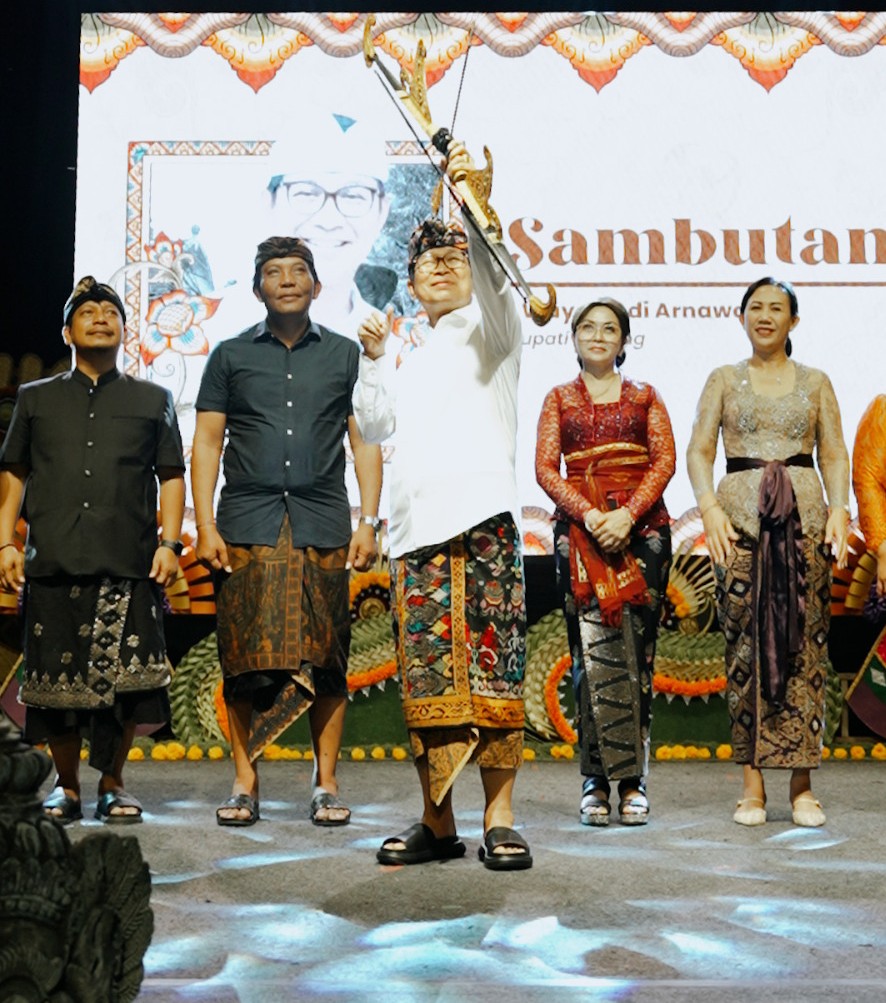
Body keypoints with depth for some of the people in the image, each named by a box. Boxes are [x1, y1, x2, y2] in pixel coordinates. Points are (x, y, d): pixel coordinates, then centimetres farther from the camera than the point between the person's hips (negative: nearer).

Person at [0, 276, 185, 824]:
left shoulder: (152, 399, 15)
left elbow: (172, 476, 11)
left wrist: (170, 541, 0)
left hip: (129, 564, -1)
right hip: (53, 562, 1)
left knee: (127, 677, -6)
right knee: (56, 677, 2)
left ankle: (113, 782, 12)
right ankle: (67, 785, 18)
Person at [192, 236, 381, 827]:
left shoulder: (345, 355, 14)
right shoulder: (231, 356, 13)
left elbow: (365, 442, 11)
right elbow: (207, 441, 9)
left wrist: (369, 521, 1)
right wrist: (204, 525, -2)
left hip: (323, 524, 0)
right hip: (248, 524, 0)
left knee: (327, 659, -1)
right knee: (246, 658, -3)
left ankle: (327, 784, 7)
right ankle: (245, 784, 6)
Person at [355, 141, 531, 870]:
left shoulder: (489, 329, 11)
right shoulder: (413, 359, 29)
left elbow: (493, 277, -10)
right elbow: (374, 425, 24)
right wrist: (373, 358, 12)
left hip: (483, 518, -5)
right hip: (416, 529, 5)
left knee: (492, 666, -9)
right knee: (426, 674, 2)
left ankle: (499, 817, -3)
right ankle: (437, 820, 9)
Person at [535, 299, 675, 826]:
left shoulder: (645, 397, 15)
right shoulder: (559, 399, 14)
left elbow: (665, 461, 2)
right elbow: (546, 469, 3)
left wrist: (627, 514, -13)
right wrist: (588, 514, -13)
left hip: (641, 525, 0)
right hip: (579, 530, 0)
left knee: (636, 648, -4)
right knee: (593, 649, -7)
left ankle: (634, 782, 1)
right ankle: (598, 781, -3)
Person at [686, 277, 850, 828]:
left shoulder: (815, 382, 15)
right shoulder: (724, 379, 13)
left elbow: (835, 453, 9)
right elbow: (699, 450, 6)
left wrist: (839, 507, -7)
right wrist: (710, 507, -10)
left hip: (804, 512, 1)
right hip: (741, 513, 0)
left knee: (805, 641, -3)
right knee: (746, 641, -4)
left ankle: (802, 785, 2)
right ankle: (752, 782, 1)